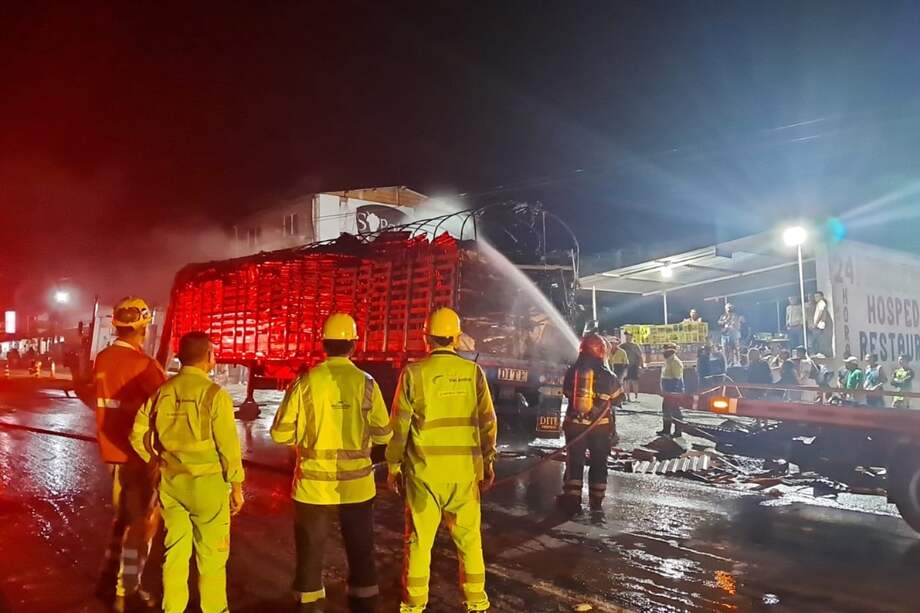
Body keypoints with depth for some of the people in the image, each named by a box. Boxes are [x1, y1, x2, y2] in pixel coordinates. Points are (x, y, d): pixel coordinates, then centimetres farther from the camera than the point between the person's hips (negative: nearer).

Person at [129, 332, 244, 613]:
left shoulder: (162, 392, 0)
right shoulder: (215, 394, -15)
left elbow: (138, 435, 5)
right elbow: (228, 445, -13)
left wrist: (159, 463, 18)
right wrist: (236, 485, -3)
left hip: (170, 482, 5)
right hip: (207, 483, -5)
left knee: (175, 549, 16)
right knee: (212, 553, 9)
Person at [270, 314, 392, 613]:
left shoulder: (305, 382, -9)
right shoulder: (366, 383, -7)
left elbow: (281, 434, -6)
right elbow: (384, 434, -2)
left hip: (314, 485, 0)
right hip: (356, 485, 1)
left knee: (311, 552, 15)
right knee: (361, 552, 16)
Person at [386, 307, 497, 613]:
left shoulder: (414, 372, -7)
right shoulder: (473, 371, -3)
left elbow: (399, 424, -4)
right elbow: (488, 422, 1)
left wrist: (393, 465, 7)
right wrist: (487, 463, 12)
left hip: (425, 469, -2)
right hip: (465, 469, 2)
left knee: (419, 539, 10)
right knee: (469, 537, 15)